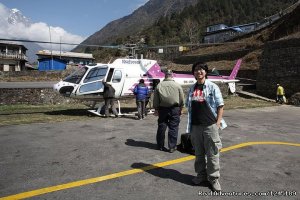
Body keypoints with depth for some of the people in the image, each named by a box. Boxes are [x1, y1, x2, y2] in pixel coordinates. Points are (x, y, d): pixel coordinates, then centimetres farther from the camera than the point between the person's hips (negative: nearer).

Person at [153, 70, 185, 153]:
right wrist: (180, 109, 13)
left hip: (162, 109, 2)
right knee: (173, 128, 4)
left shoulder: (159, 85, 2)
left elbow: (155, 100, 4)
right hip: (174, 109, -2)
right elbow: (182, 99, 3)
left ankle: (160, 146, 20)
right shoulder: (177, 85, -1)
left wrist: (156, 109, 11)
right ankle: (172, 147, 7)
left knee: (161, 127, 10)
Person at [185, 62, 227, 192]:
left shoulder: (212, 87, -1)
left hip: (210, 126, -4)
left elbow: (220, 106, -2)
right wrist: (189, 125, 9)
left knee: (212, 154, 3)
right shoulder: (192, 89, 10)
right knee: (199, 153, 14)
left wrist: (218, 122, -10)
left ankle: (214, 178, 18)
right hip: (195, 126, 4)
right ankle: (201, 174, 31)